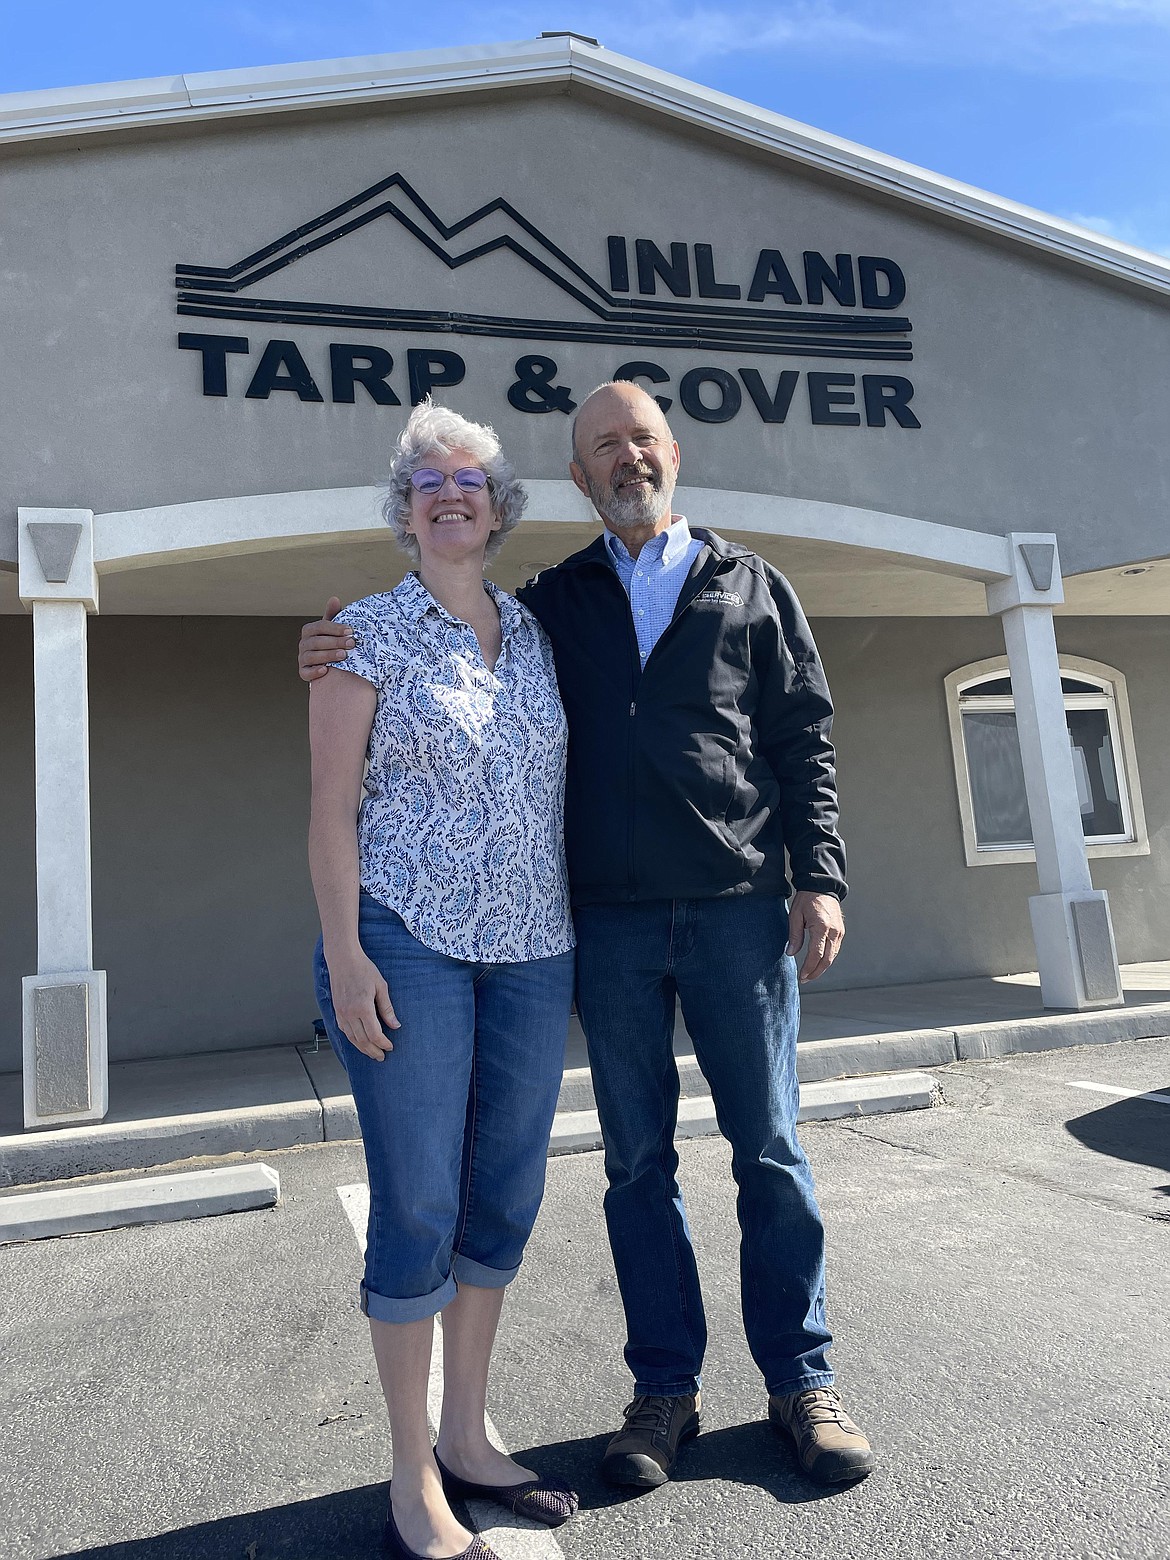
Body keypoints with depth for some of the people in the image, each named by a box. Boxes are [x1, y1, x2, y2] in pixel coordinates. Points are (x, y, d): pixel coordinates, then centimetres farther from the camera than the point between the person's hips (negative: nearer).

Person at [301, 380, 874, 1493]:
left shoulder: (750, 586, 11)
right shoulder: (553, 602, 13)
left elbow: (805, 737, 8)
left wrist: (819, 875, -2)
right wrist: (347, 655, -6)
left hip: (740, 905, -1)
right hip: (609, 919, 1)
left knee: (768, 1147, 6)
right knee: (637, 1158, 8)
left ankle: (801, 1380, 23)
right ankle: (665, 1388, 24)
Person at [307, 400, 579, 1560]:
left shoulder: (535, 632, 13)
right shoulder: (369, 632, 0)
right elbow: (331, 803, -5)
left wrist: (580, 933, 11)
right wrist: (346, 953, -13)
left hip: (530, 949, 5)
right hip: (410, 942, -5)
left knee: (505, 1197, 11)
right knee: (417, 1205, 0)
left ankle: (467, 1440, 30)